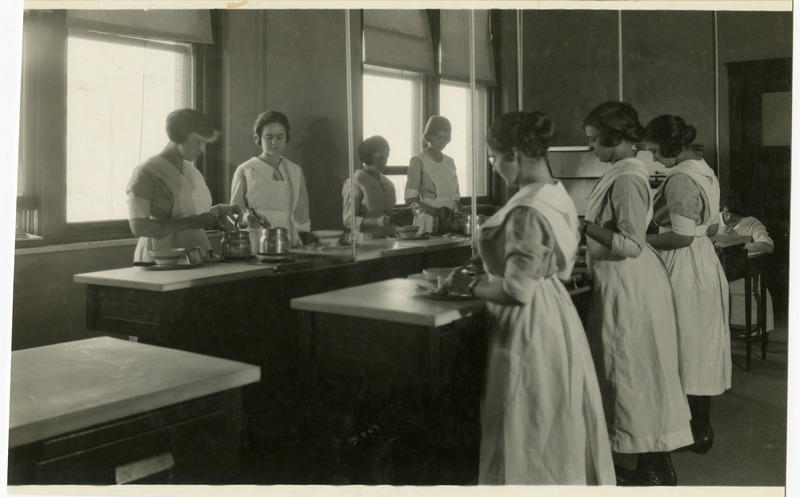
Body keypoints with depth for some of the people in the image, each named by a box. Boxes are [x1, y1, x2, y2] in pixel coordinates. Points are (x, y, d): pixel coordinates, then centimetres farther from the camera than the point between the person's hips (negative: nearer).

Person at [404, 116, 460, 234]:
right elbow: (410, 200, -11)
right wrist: (436, 212, -20)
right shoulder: (418, 161, -4)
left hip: (450, 224, 5)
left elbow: (455, 198, 16)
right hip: (428, 225, -5)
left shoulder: (450, 162, 13)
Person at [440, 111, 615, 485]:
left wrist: (469, 285, -8)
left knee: (531, 440, 5)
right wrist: (489, 275, 16)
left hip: (531, 330, -9)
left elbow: (517, 290, -24)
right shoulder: (557, 196, 6)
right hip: (557, 318, 9)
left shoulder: (528, 210, -23)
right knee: (557, 435, 20)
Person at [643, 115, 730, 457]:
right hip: (706, 263, 10)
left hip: (685, 269, -10)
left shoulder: (680, 179, -19)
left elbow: (682, 236, -23)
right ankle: (703, 427, 26)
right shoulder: (705, 172, 12)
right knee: (702, 346, 15)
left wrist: (641, 241, -15)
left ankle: (697, 434, 11)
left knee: (686, 347, 1)